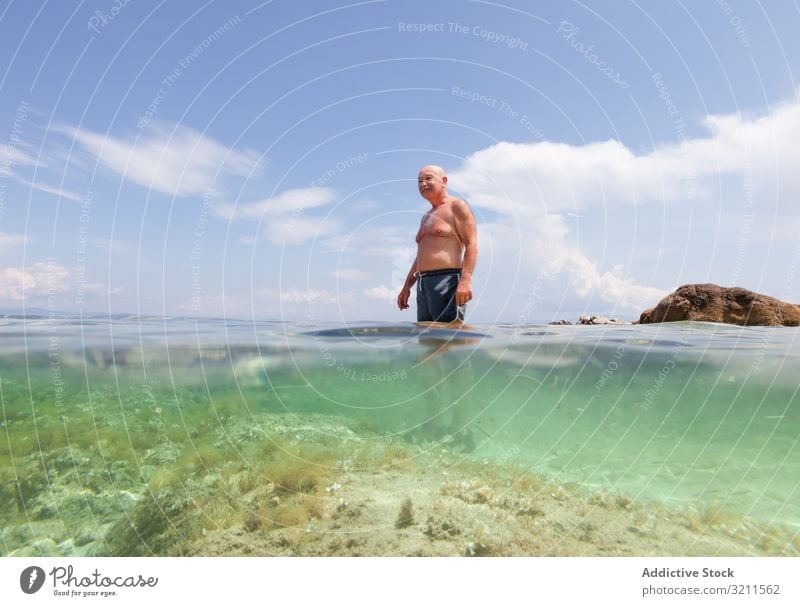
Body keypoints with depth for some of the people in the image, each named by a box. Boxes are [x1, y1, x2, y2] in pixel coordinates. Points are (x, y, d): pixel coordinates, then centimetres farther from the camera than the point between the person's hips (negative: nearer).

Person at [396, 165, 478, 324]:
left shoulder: (457, 206, 3)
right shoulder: (426, 218, 28)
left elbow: (471, 244, -9)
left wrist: (466, 280, -22)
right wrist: (406, 287, 22)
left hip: (447, 281, -8)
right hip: (423, 286, 8)